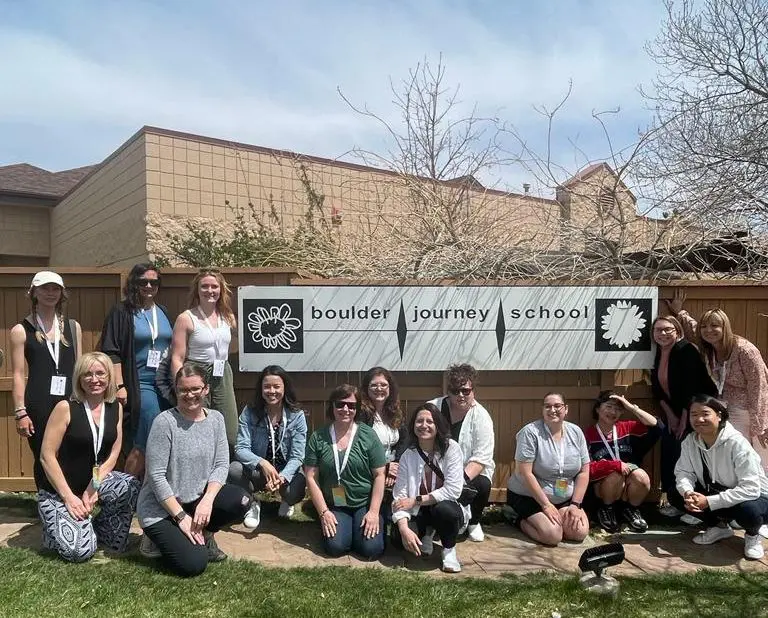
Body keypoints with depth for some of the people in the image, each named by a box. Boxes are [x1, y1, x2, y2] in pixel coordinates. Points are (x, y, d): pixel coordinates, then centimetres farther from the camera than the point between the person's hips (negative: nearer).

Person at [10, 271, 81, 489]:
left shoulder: (73, 327, 13)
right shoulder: (21, 330, 4)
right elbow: (18, 374, 0)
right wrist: (20, 412, -5)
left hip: (70, 400, 2)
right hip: (38, 405, -2)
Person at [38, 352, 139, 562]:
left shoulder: (116, 408, -1)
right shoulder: (65, 408, -15)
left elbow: (113, 453, 0)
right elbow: (47, 456, -15)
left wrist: (94, 487, -14)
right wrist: (69, 497, -17)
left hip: (96, 480, 4)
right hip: (58, 491, -4)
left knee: (131, 486, -28)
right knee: (79, 551, -20)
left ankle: (100, 528, 0)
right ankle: (54, 528, 15)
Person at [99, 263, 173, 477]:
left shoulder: (163, 312, 15)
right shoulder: (122, 312, -2)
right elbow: (111, 352, -7)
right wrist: (119, 386, -15)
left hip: (165, 384, 6)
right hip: (139, 384, -5)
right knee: (149, 443, -11)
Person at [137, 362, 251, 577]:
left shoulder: (216, 418, -1)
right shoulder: (165, 422, -17)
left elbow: (222, 465, -3)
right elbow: (156, 476, -17)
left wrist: (207, 501, -19)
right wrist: (181, 517, -17)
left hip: (199, 497, 5)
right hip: (161, 507, -5)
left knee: (241, 501, -22)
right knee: (193, 565, -19)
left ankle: (203, 534, 7)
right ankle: (165, 536, 12)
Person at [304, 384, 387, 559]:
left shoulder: (368, 436, -6)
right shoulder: (318, 438, -4)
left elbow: (379, 475, -5)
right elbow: (311, 477, -3)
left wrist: (374, 512, -11)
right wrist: (323, 512, -9)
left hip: (365, 504, -1)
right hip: (335, 507, 1)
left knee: (371, 549, -18)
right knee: (335, 547, -20)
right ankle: (344, 526, 13)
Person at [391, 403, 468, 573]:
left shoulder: (451, 448, -15)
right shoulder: (408, 456, -7)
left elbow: (453, 490, -22)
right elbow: (400, 495, -14)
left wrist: (416, 500, -19)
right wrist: (404, 528, -30)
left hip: (449, 507, -2)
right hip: (420, 513, 3)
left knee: (443, 509, -36)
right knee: (400, 539, -24)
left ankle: (449, 548, -3)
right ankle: (425, 535, 13)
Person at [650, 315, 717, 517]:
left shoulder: (686, 351, -19)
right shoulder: (658, 354, 2)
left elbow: (691, 388, -21)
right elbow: (657, 389, 4)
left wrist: (684, 420, -18)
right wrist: (670, 416, -3)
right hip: (674, 412, 7)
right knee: (669, 454, 6)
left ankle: (682, 503, 7)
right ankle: (673, 499, 18)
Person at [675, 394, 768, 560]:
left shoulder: (737, 444, -28)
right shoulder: (690, 441, -9)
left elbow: (750, 489, -32)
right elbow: (683, 472, -11)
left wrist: (709, 502, -36)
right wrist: (687, 493, -35)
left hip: (754, 497, -5)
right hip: (715, 492, 5)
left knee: (748, 511, -39)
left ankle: (752, 535, -1)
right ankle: (719, 526, 8)